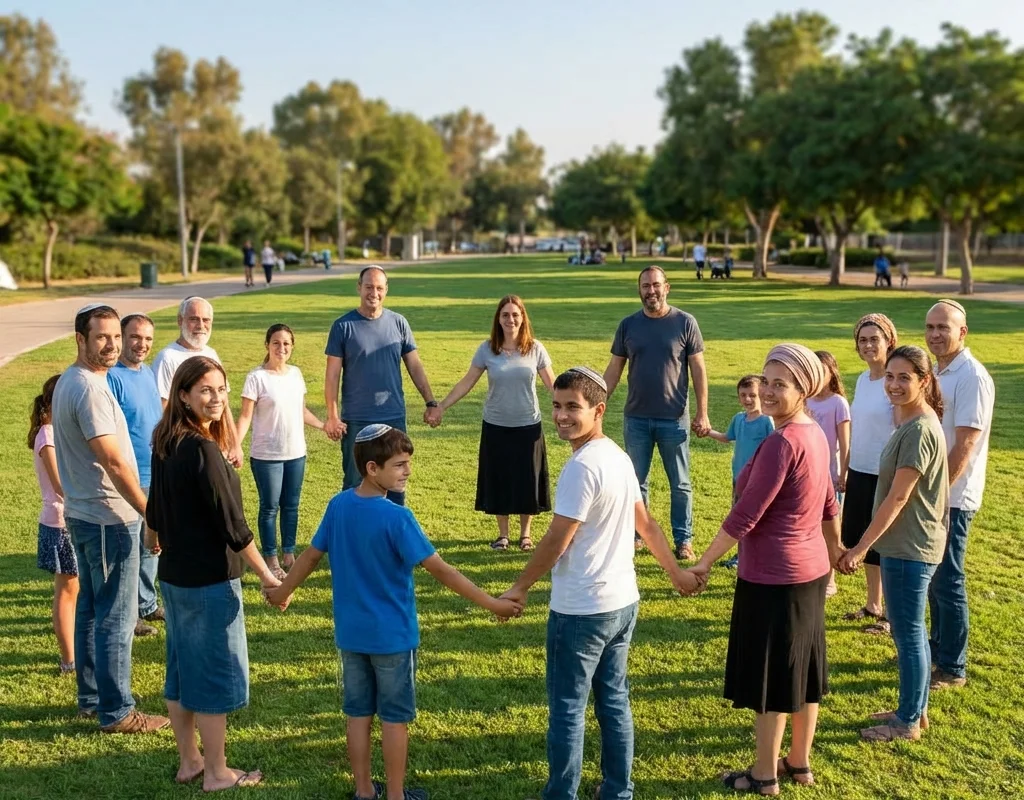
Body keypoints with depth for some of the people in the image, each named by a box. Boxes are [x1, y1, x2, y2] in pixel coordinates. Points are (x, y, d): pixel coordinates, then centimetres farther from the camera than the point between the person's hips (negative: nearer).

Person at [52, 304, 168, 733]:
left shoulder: (69, 381, 11)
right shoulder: (89, 388, -21)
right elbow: (114, 462, -24)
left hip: (83, 513, 10)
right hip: (108, 518, -10)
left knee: (91, 608, 18)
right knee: (117, 617, -1)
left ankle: (91, 698, 29)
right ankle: (115, 712, 8)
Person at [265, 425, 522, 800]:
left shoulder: (338, 506, -4)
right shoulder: (397, 518, -22)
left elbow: (311, 555, 7)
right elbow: (441, 570, -22)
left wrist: (283, 592, 25)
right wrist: (491, 603, -17)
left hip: (350, 632, 6)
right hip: (392, 635, -5)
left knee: (358, 711, 15)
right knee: (394, 716, 9)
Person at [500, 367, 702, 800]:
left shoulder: (581, 467, -22)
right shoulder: (619, 457, 6)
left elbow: (556, 542, -19)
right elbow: (645, 524, 15)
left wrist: (519, 588, -6)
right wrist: (677, 574, 26)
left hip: (581, 610, -9)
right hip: (623, 602, 9)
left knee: (567, 710, 5)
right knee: (614, 700, 17)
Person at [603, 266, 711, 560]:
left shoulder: (685, 323, -5)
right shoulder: (628, 325, 2)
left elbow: (698, 369, -3)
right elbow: (614, 370, 5)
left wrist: (702, 413, -6)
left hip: (674, 419, -2)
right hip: (636, 419, 2)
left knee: (680, 484, 9)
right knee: (636, 482, 12)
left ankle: (683, 540, 20)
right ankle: (636, 535, 25)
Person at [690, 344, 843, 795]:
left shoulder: (781, 442, -23)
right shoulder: (815, 435, 4)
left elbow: (745, 515, -23)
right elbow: (828, 504, 17)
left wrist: (704, 563, -14)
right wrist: (834, 552, 30)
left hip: (772, 576, -9)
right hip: (810, 571, 9)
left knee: (768, 676, 5)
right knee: (802, 671, 18)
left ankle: (764, 775, 19)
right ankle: (800, 763, 32)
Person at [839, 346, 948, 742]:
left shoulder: (919, 430, -21)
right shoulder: (910, 423, 9)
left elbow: (898, 497, -22)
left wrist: (861, 547, -20)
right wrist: (867, 544, 17)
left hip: (910, 549, -10)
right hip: (906, 544, 10)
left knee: (908, 634, 2)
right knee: (910, 631, 19)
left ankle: (908, 722, 15)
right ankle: (915, 709, 32)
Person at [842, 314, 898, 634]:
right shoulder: (863, 379, 8)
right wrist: (845, 470, 16)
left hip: (885, 475, -8)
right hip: (858, 472, 8)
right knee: (862, 540, 17)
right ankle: (872, 604, 33)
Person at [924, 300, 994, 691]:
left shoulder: (971, 376, -17)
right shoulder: (936, 371, 10)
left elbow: (965, 445, -21)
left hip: (953, 497, -9)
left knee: (947, 581, -1)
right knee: (933, 575, 17)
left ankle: (953, 669, 10)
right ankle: (939, 648, 31)